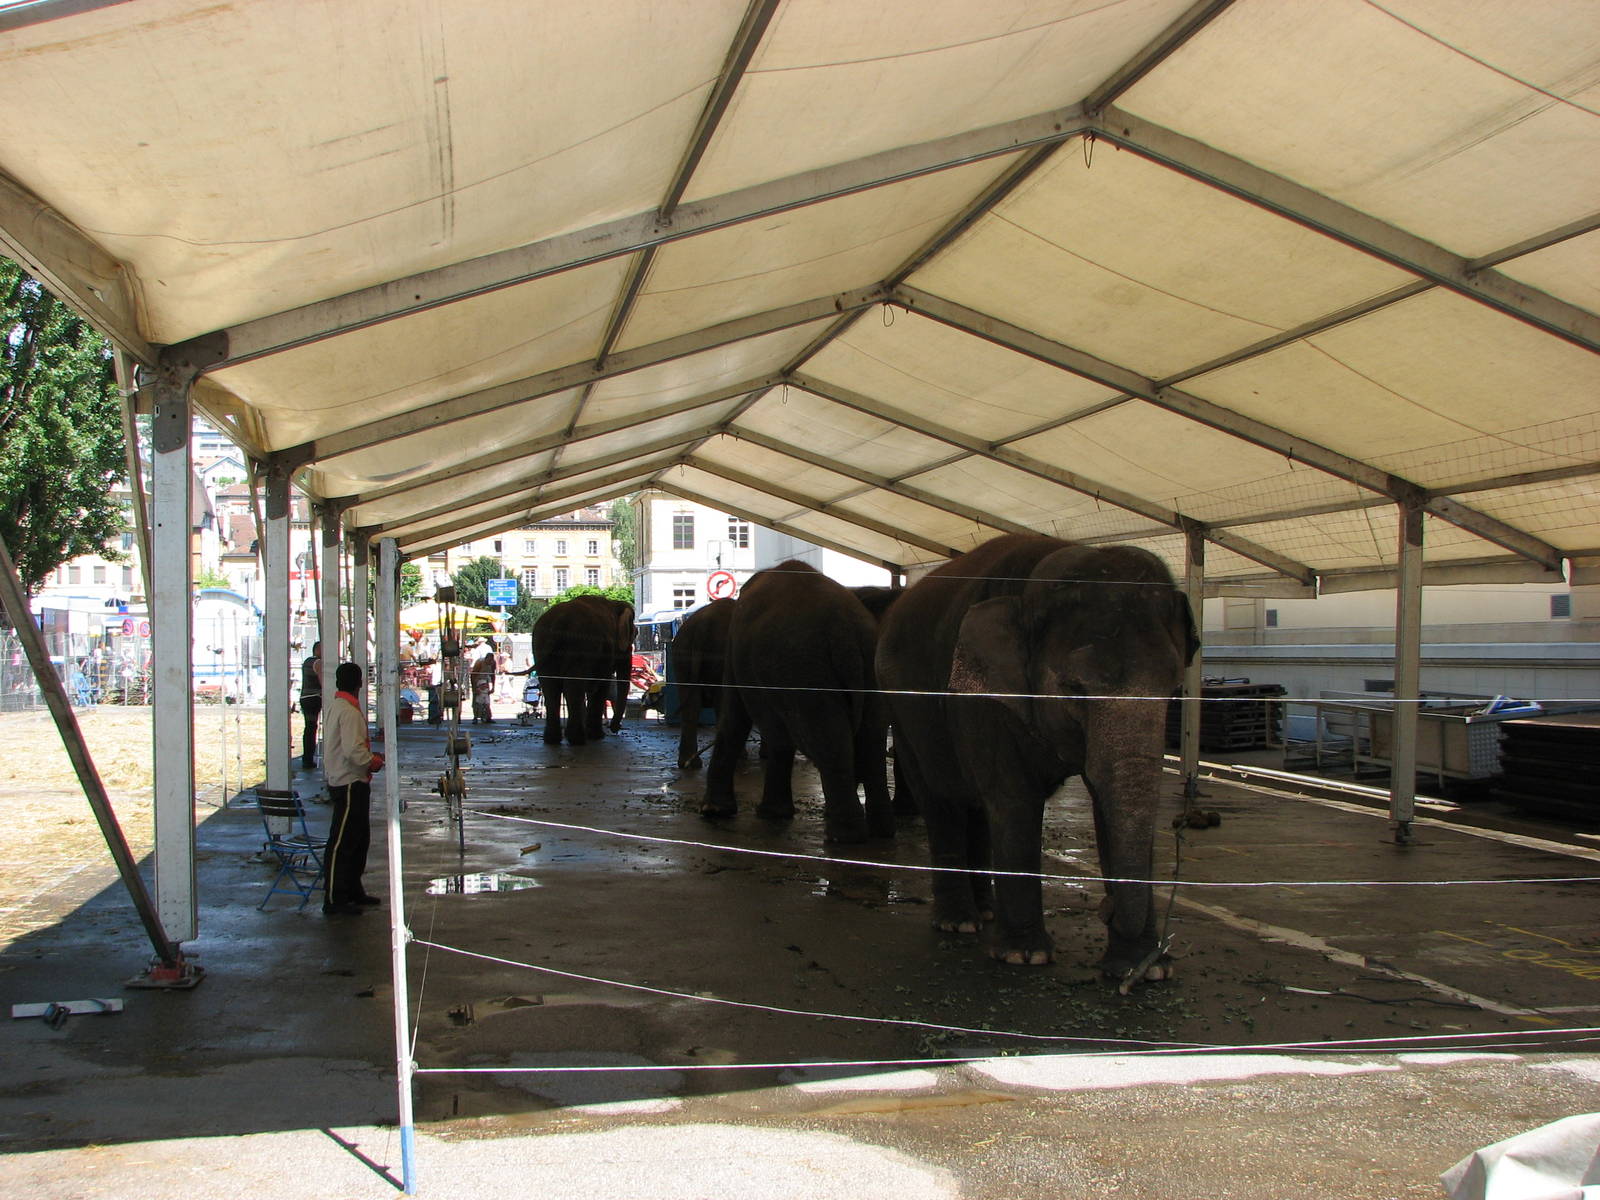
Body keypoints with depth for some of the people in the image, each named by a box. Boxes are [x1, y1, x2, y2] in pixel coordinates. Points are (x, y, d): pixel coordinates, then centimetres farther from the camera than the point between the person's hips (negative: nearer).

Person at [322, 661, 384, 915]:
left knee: (359, 839, 18)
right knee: (342, 842, -6)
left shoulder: (337, 707, 13)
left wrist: (371, 757, 13)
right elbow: (353, 749, -25)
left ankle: (353, 891, 28)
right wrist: (373, 762, -10)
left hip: (353, 782, 11)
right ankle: (334, 901, -3)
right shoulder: (349, 711, -18)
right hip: (349, 784, -11)